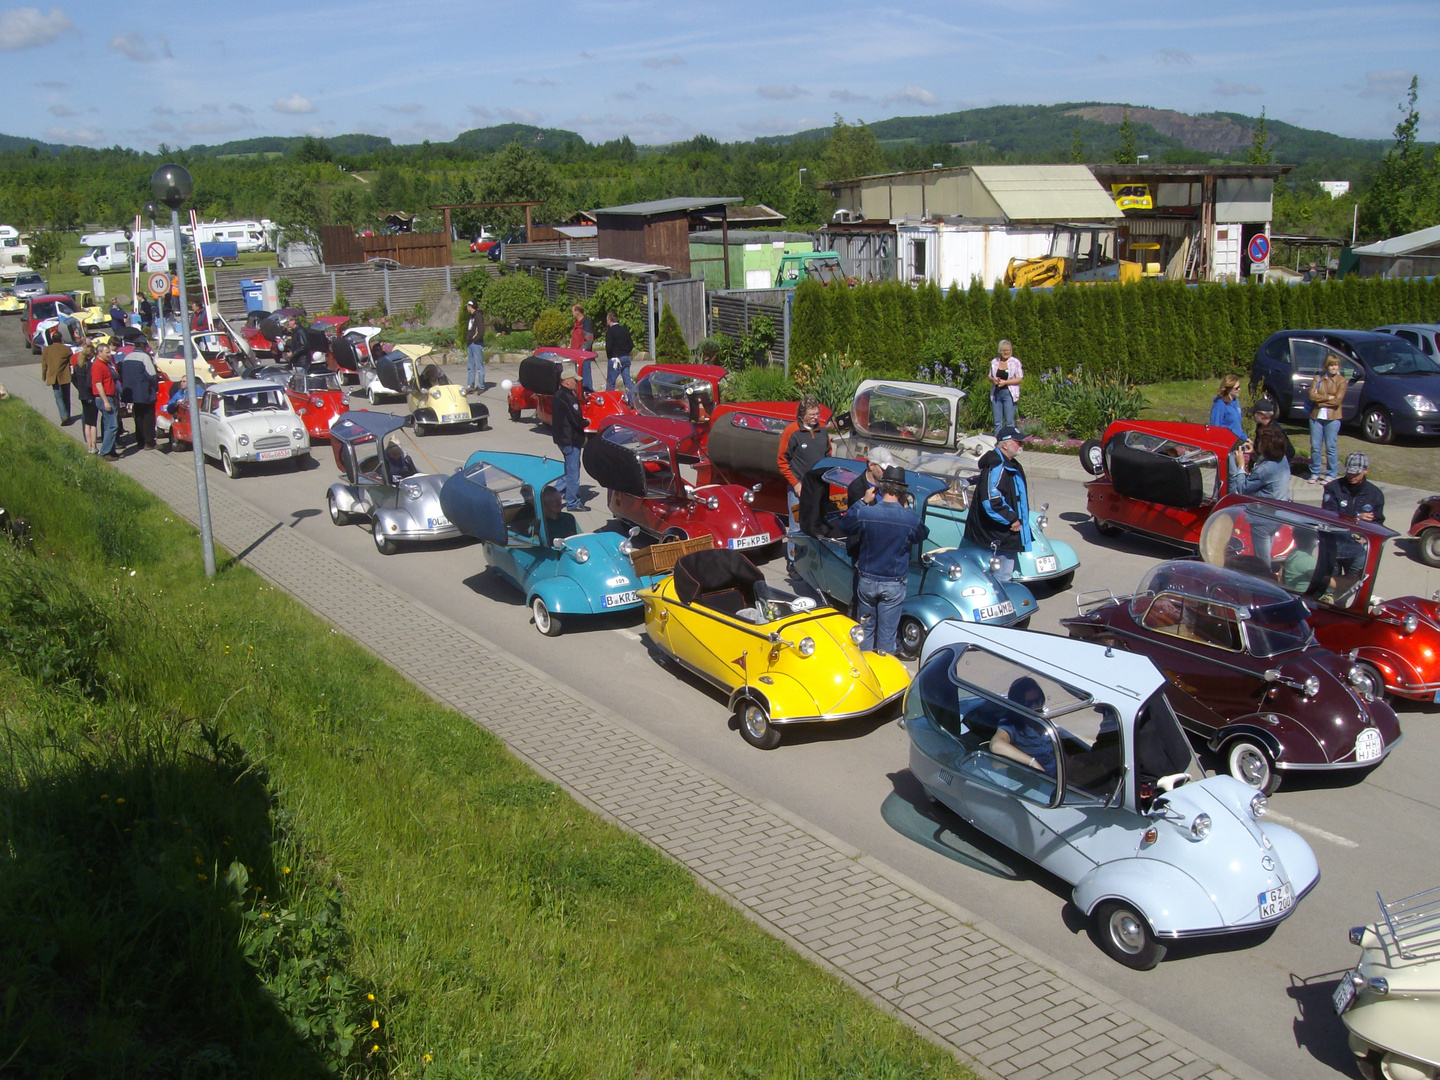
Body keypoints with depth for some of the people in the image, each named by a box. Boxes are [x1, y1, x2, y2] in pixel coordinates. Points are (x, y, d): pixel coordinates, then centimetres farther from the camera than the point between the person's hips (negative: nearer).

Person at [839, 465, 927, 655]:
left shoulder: (864, 513, -17)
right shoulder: (911, 519, -17)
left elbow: (844, 526, 4)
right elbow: (923, 535, 5)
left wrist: (863, 501, 6)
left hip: (868, 581, 1)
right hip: (895, 585, -1)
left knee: (866, 627, 19)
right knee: (887, 632, 10)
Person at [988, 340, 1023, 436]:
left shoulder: (1015, 362, -2)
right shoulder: (994, 362, 11)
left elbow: (1019, 379, -4)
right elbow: (990, 377, 19)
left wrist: (1005, 382, -15)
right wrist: (993, 380, -5)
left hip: (1009, 393, -4)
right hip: (996, 393, 4)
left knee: (1009, 421, -5)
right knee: (997, 421, 6)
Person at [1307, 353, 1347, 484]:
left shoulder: (1342, 381, 1)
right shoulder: (1318, 379, 9)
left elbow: (1337, 401, -10)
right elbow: (1312, 396, -5)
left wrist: (1321, 401, -7)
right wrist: (1329, 397, -10)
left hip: (1333, 417, -3)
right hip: (1316, 416, 3)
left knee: (1331, 447, 0)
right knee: (1315, 447, 4)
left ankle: (1331, 474, 8)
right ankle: (1315, 473, 14)